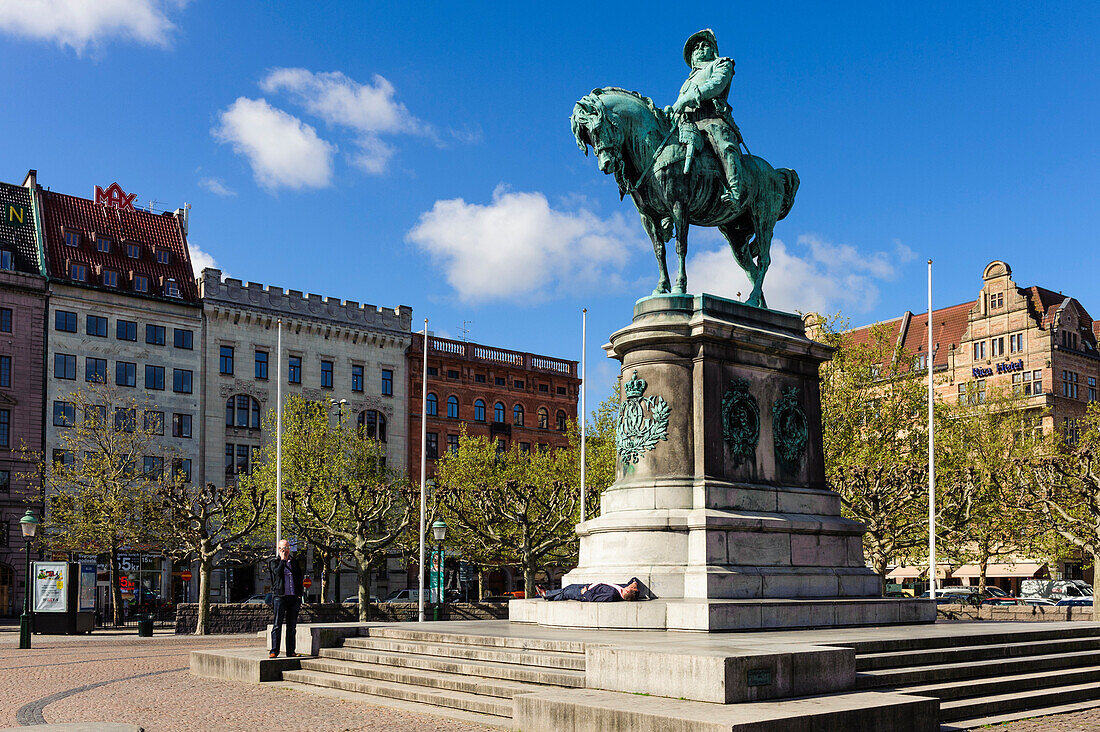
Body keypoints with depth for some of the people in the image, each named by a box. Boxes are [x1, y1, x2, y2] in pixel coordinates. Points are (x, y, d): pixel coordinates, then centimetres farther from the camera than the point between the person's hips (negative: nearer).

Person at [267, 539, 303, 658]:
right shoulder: (274, 561, 5)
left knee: (292, 626, 5)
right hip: (280, 596, -4)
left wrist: (299, 595, 7)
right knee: (277, 625, -7)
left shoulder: (295, 561, 16)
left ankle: (290, 651, 10)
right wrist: (283, 560, -6)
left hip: (294, 597, 4)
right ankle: (274, 651, -5)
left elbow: (300, 579, 16)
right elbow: (277, 572, -16)